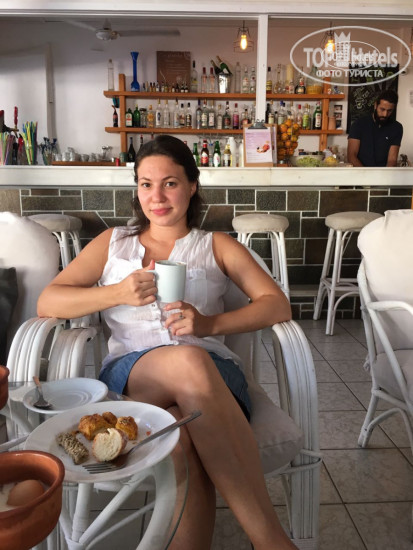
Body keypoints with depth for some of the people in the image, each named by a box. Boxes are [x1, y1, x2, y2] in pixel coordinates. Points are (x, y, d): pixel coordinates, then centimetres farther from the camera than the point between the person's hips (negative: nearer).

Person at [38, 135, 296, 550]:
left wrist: (211, 323, -11)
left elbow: (278, 306, 7)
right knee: (188, 363, -37)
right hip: (129, 373, 0)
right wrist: (118, 293, -5)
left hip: (211, 373, 1)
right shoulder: (113, 243, 23)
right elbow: (47, 302, 12)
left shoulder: (217, 247, 21)